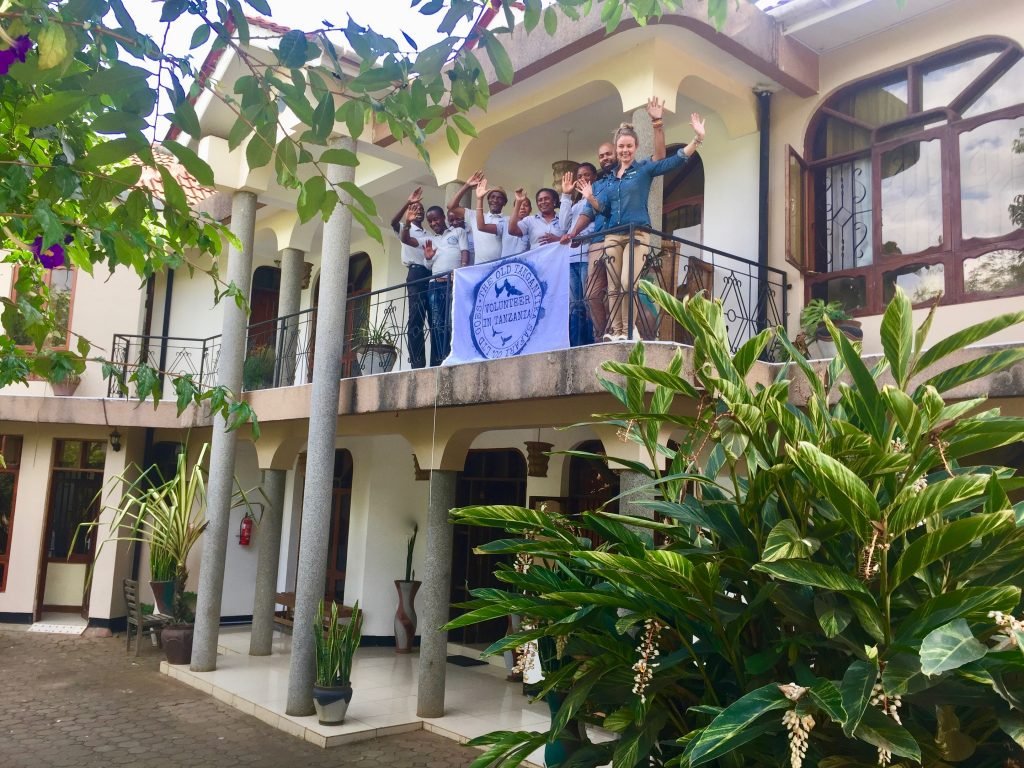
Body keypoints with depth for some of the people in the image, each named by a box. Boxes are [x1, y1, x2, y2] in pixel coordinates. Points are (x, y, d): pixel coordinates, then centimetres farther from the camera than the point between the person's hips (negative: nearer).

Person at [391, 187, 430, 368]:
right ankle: (417, 363, -17)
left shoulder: (429, 235, 27)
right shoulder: (406, 229, 12)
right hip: (416, 274, -5)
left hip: (432, 275, 6)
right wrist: (407, 203, -21)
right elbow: (393, 222, -11)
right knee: (416, 319, -13)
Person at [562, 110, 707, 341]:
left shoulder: (644, 169, 5)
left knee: (628, 283, -16)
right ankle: (615, 330, 3)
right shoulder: (609, 177, 16)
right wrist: (590, 198, -11)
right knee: (614, 286, 0)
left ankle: (628, 331, -10)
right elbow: (599, 207, 10)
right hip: (612, 235, 4)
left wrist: (697, 139, -15)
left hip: (637, 233, -4)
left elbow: (675, 160, -5)